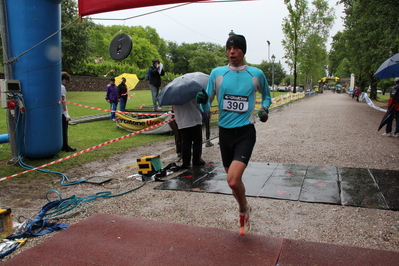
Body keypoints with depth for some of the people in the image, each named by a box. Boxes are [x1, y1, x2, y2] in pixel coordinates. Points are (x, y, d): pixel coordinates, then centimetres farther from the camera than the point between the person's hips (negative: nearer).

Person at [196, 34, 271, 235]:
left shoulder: (256, 74, -2)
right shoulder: (217, 73, 1)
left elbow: (266, 95, 17)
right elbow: (207, 104, 2)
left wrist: (264, 109, -2)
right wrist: (203, 101, -20)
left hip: (246, 132, -3)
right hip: (225, 131, 3)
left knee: (233, 180, -19)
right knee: (234, 180, 14)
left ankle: (243, 209, 14)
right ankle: (244, 212, 42)